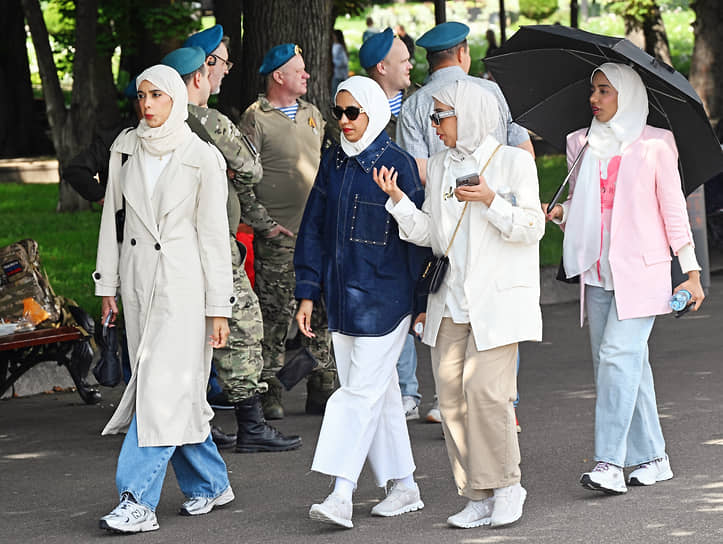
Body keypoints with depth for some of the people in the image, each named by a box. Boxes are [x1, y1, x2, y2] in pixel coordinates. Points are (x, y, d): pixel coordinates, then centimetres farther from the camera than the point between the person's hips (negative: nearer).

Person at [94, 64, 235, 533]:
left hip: (184, 283, -5)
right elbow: (113, 215, 12)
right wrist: (107, 284, 10)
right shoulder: (126, 147, 7)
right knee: (164, 386, 9)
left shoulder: (202, 158, -7)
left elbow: (214, 235, -6)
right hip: (138, 281, 5)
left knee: (164, 387, -11)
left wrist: (219, 307, -7)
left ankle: (139, 502, -13)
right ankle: (210, 483, 24)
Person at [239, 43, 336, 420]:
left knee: (323, 312, 6)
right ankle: (268, 392, 1)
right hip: (279, 235, -6)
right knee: (275, 314, -5)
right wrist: (262, 222, -12)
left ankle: (322, 389, 13)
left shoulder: (312, 114, 16)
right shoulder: (256, 118, -5)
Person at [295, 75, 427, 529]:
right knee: (379, 393, 11)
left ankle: (342, 495, -13)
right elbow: (315, 228, 13)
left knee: (362, 392, -9)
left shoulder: (397, 164, -9)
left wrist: (420, 302, -6)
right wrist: (308, 294, 9)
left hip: (384, 299, -6)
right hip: (343, 296, 6)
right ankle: (404, 487, 19)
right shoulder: (334, 162, 9)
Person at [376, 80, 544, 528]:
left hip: (498, 298, -6)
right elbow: (429, 234, 11)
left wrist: (490, 201, -19)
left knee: (485, 389, -15)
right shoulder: (439, 167, 14)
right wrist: (398, 200, -2)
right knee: (452, 394, 1)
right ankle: (479, 497, 9)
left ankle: (506, 486, 2)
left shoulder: (513, 161, -2)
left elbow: (532, 228, -7)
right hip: (451, 301, 6)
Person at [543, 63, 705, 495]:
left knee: (618, 355, -15)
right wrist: (558, 212, -3)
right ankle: (653, 458, 14)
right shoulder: (583, 145, 12)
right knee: (622, 364, 5)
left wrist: (691, 271, 0)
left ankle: (610, 462, -18)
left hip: (642, 269, -5)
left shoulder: (654, 145, -1)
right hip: (597, 271, 5)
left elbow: (674, 209, 1)